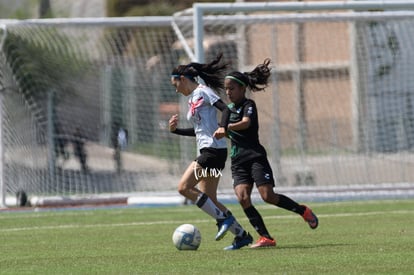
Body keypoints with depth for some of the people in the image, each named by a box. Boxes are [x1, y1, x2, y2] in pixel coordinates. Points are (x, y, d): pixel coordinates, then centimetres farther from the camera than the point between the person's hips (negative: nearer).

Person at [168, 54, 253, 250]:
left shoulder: (202, 92, -6)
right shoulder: (192, 99, 21)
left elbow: (226, 109, -17)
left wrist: (222, 129, -30)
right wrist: (175, 129, 18)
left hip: (213, 149, -10)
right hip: (206, 151, 10)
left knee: (184, 187, -15)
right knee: (209, 200, 7)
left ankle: (224, 219, -13)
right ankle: (242, 235, 10)